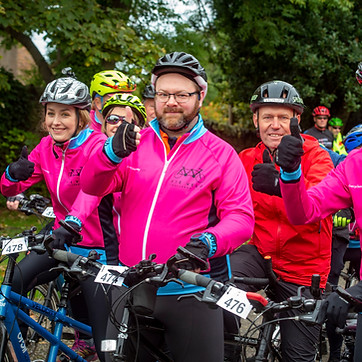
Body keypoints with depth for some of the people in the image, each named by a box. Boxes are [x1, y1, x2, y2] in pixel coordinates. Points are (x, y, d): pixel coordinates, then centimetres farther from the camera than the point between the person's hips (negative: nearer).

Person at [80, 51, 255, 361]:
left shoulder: (221, 154, -1)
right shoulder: (135, 143, 7)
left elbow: (241, 217, -7)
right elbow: (92, 186, -4)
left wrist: (210, 241, -28)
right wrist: (112, 153, -25)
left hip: (190, 294, -3)